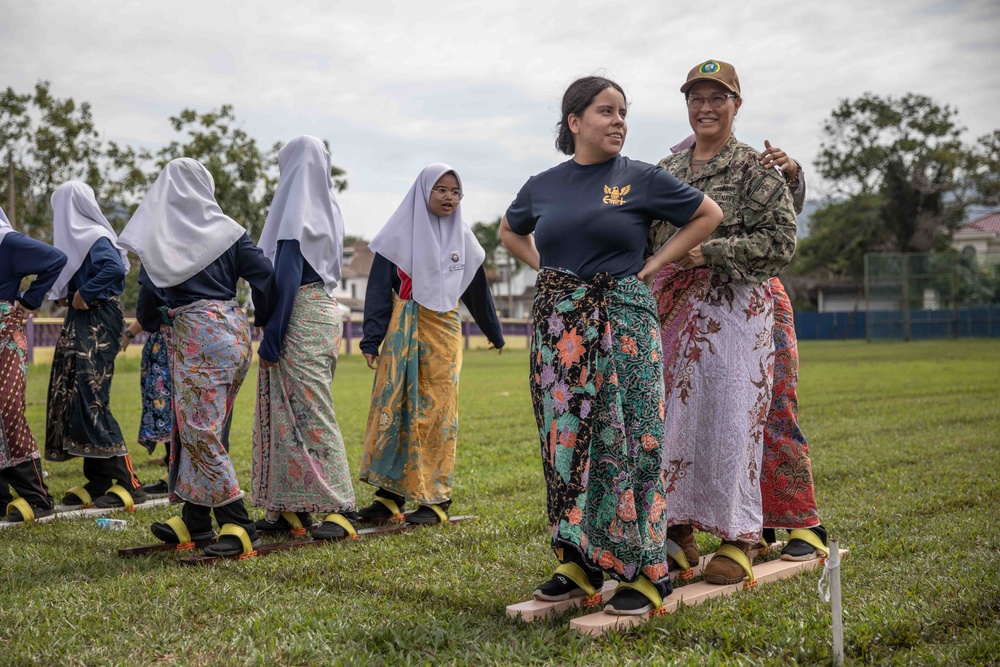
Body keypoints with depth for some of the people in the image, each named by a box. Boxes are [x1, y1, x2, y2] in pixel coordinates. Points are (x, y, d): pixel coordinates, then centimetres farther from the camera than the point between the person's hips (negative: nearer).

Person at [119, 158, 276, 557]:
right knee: (203, 428, 14)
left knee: (200, 432, -4)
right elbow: (264, 274, -1)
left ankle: (238, 527, -9)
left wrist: (148, 322, 18)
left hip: (195, 336, -5)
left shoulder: (158, 234, -1)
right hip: (234, 329, 5)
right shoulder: (226, 229, 6)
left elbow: (149, 288, -3)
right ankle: (195, 520, 20)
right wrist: (264, 323, 13)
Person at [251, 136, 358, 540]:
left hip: (300, 319, -9)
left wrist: (270, 338, -18)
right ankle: (293, 509, 15)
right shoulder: (326, 209, 15)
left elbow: (287, 277, -18)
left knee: (310, 414, -8)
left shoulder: (295, 211, -11)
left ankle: (341, 510, -8)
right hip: (323, 308, 9)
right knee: (300, 412, 11)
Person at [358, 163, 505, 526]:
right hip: (402, 329, -1)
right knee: (392, 406, -4)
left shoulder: (462, 238, 11)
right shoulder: (401, 233, 1)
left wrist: (494, 332, 29)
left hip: (443, 330, 2)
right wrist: (371, 339, -8)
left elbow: (477, 289, 21)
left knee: (436, 411, 0)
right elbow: (379, 289, -1)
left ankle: (436, 499, 4)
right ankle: (390, 492, 3)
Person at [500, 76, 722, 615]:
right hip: (558, 328, 4)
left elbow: (709, 215, 8)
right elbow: (510, 232, 27)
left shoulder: (641, 179, -1)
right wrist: (546, 269, 11)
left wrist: (655, 264, 0)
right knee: (565, 442, 5)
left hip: (622, 323, -3)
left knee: (625, 443, -5)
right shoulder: (542, 186, 8)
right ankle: (579, 561, 17)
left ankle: (643, 570, 4)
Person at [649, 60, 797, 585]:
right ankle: (677, 531, 15)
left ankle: (738, 538, 7)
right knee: (672, 414, 4)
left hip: (733, 308, -5)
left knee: (730, 415, -4)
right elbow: (648, 239, 22)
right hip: (672, 307, 5)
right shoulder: (667, 168, 15)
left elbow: (781, 241, -9)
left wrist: (709, 252, -15)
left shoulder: (755, 167, -1)